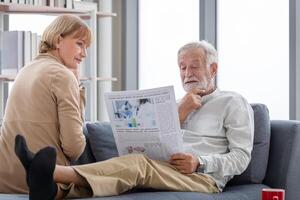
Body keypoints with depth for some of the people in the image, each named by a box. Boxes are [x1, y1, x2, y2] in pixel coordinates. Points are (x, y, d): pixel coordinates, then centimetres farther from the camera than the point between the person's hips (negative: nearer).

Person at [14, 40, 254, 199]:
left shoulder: (233, 102, 13)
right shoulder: (179, 102, 32)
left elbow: (241, 157, 1)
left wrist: (199, 163, -15)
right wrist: (181, 111, 5)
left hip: (204, 177, -6)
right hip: (166, 171, 6)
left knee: (139, 163, -33)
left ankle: (54, 173, -53)